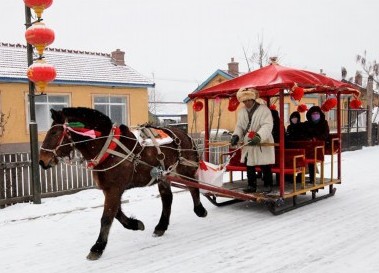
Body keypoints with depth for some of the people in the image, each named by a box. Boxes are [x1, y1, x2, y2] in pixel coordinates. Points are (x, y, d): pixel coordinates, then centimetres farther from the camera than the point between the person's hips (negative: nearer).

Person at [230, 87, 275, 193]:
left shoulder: (264, 109, -12)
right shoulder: (241, 111, 7)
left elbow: (267, 125, -22)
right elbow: (239, 126, 9)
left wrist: (259, 136, -37)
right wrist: (236, 135, -11)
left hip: (263, 144, -6)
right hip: (248, 144, 6)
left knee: (265, 167, 2)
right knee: (249, 166, 11)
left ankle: (268, 185, 16)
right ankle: (251, 185, 21)